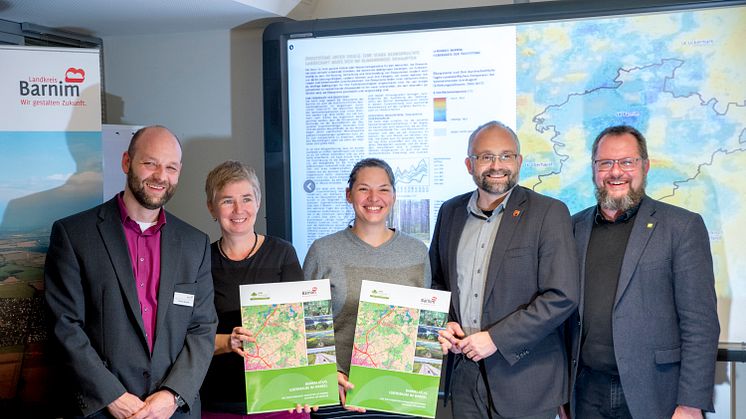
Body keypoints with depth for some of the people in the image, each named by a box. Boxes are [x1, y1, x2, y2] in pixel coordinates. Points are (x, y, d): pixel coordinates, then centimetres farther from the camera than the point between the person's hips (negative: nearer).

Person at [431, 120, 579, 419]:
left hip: (524, 377, -4)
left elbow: (562, 296, -14)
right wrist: (442, 324, -2)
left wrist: (496, 338, -16)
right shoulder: (450, 212, 7)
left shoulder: (549, 213, -8)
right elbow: (436, 280, 17)